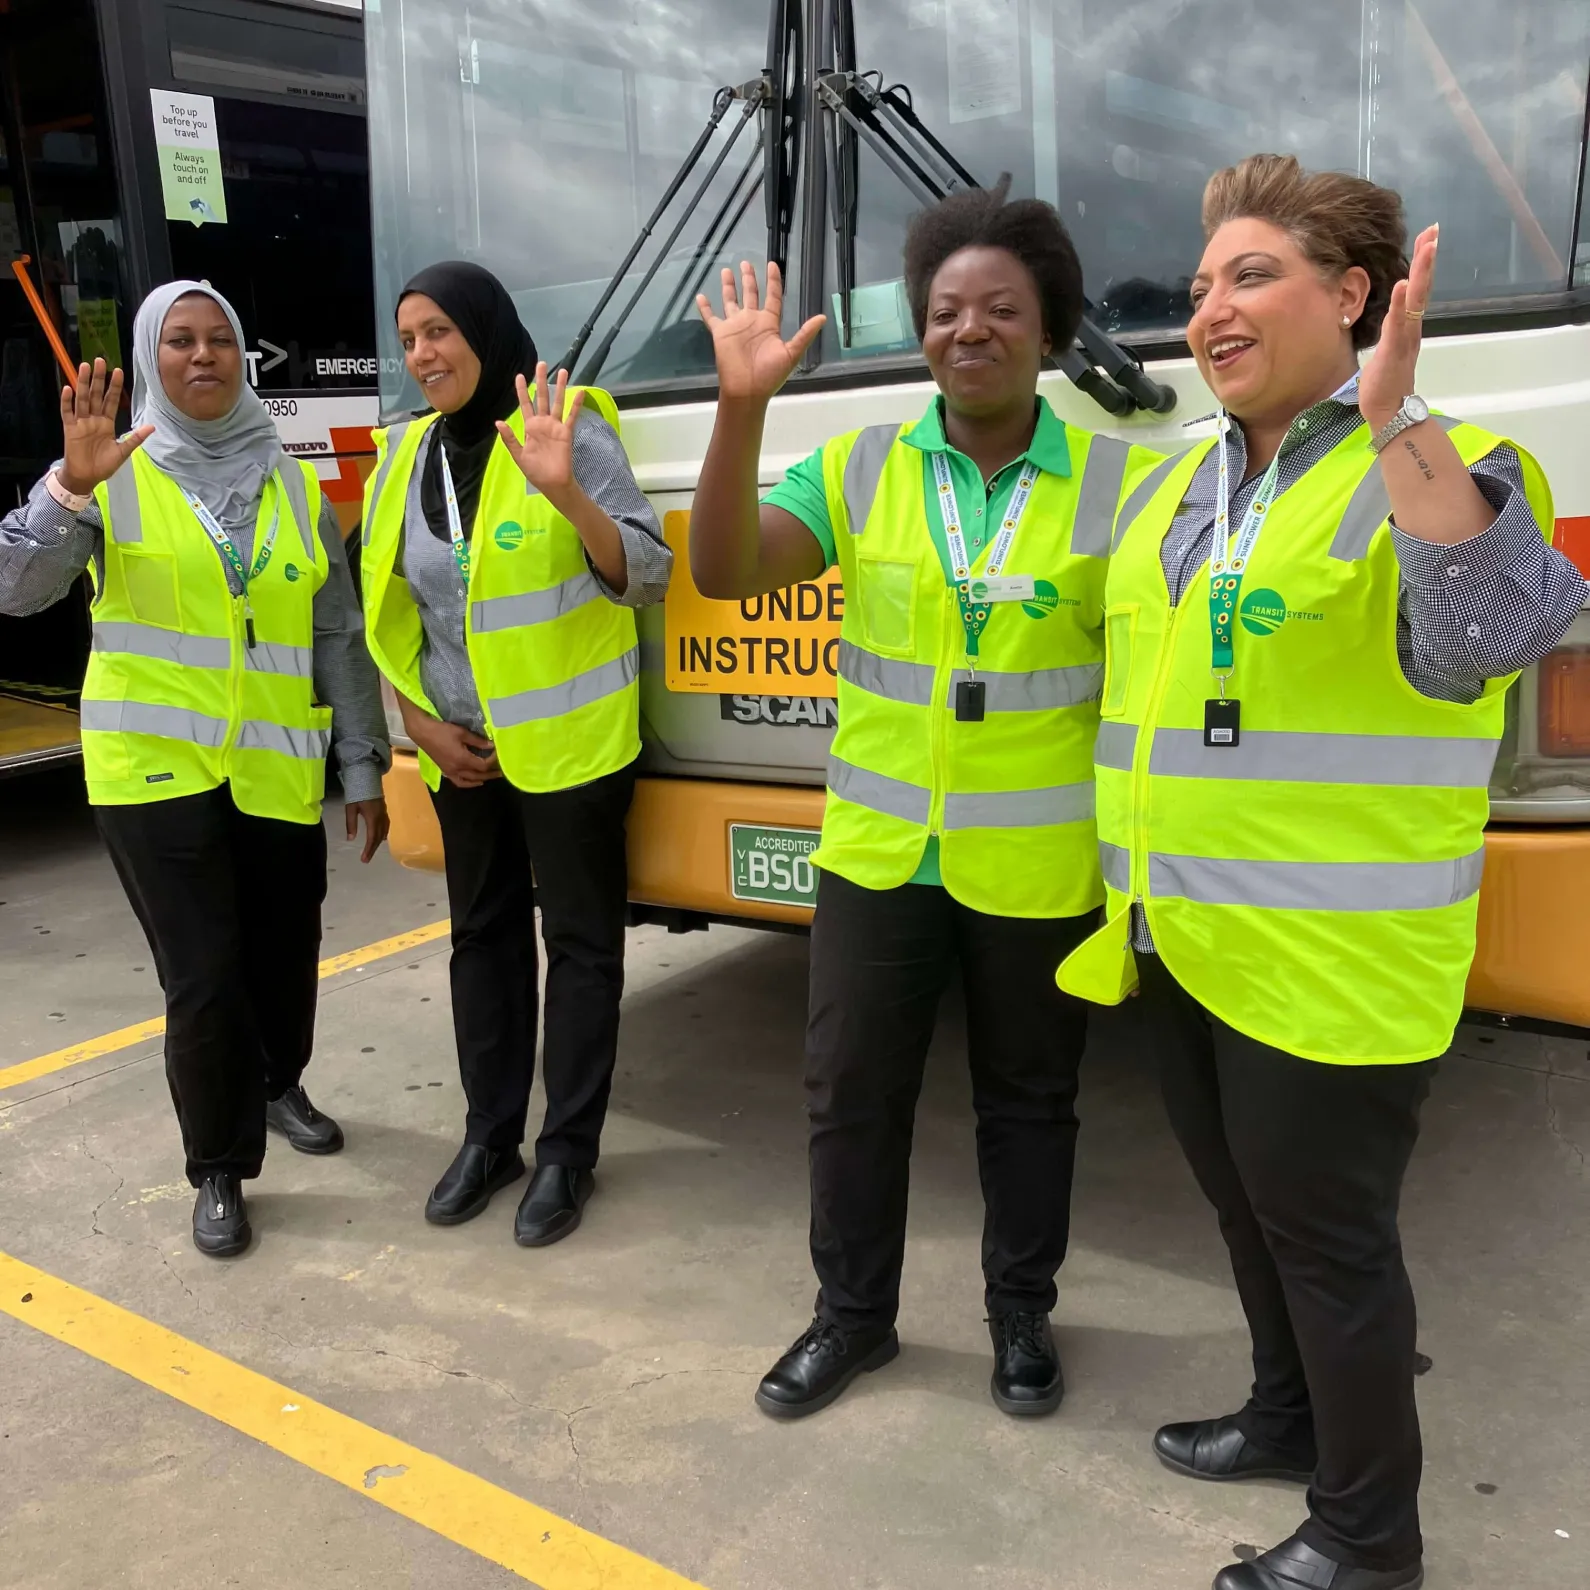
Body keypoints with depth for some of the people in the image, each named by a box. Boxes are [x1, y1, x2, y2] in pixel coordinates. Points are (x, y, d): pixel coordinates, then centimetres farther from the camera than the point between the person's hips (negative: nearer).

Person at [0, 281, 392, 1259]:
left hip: (278, 774, 3)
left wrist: (364, 766, 6)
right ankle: (220, 1172, 14)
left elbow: (341, 637, 8)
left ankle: (279, 1086, 43)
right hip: (156, 771, -3)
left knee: (284, 955, 14)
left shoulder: (294, 484, 9)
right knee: (203, 979, -4)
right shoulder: (117, 476, 1)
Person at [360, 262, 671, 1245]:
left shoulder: (572, 432, -11)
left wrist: (567, 492, -31)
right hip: (464, 751, 6)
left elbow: (650, 578, -15)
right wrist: (419, 719, 3)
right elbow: (389, 609, 13)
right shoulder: (405, 458, 5)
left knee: (580, 943, 3)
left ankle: (567, 1153, 16)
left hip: (571, 744, -6)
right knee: (484, 937, 14)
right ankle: (490, 1136, 28)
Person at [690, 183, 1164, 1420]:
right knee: (851, 1092, 12)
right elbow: (725, 571, -10)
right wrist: (744, 405, -20)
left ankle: (1023, 1315, 36)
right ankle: (853, 1313, 33)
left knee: (1029, 1100, 15)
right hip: (877, 853, 2)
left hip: (1040, 869, -2)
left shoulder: (1120, 481, -5)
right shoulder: (860, 468, 0)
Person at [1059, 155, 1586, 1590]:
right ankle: (1291, 1416, 46)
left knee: (1326, 1228, 6)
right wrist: (1131, 892, 20)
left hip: (1326, 959, -7)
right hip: (1181, 937, 8)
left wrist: (1397, 412, -32)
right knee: (1247, 1204, 22)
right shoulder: (1177, 485, 11)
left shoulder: (1436, 472, -11)